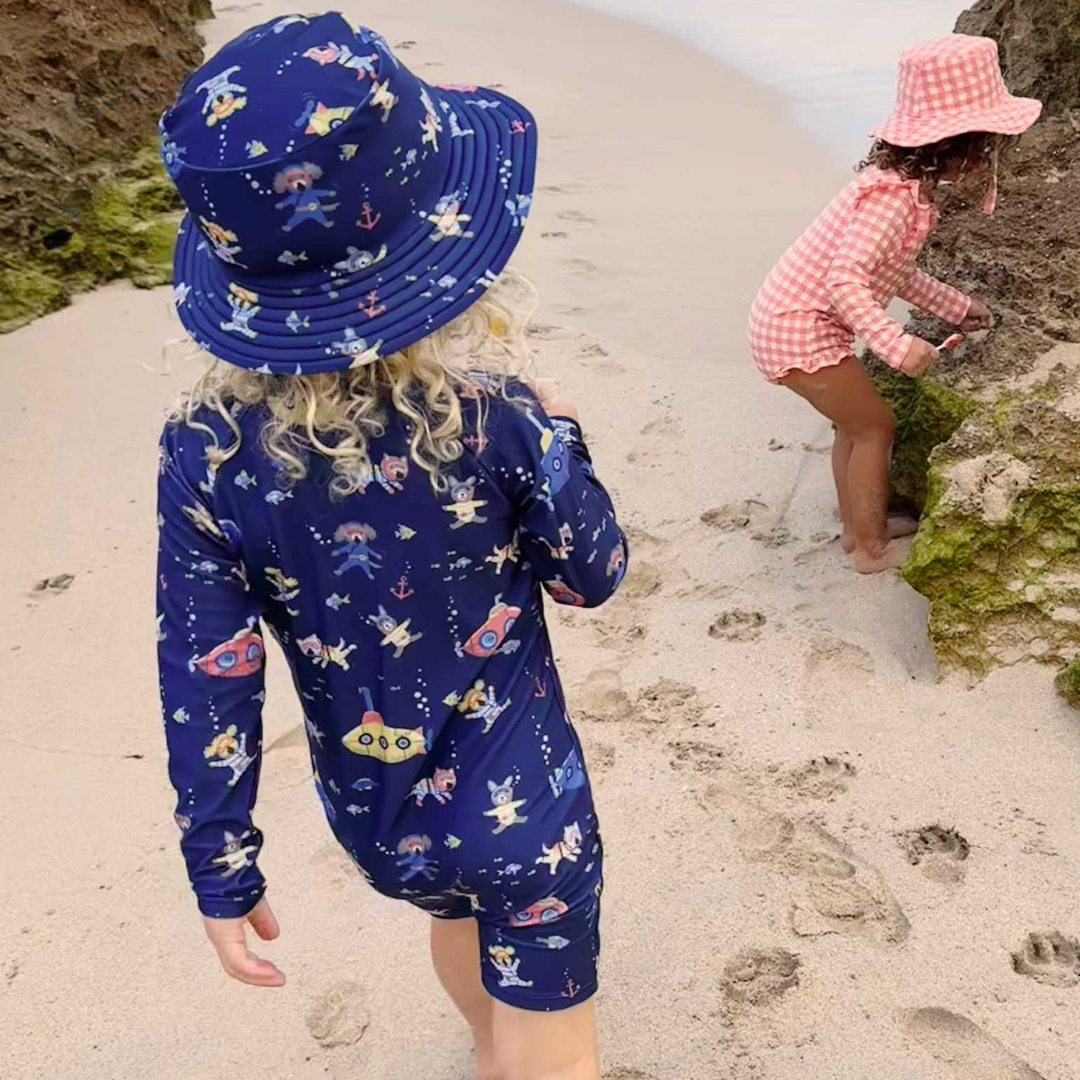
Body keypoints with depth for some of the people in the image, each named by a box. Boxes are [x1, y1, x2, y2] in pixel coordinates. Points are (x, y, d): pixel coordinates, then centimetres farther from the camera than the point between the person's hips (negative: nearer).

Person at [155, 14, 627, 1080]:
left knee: (456, 915, 37)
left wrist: (223, 875, -1)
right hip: (522, 808, -4)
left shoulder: (205, 453, -20)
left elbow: (205, 687, -14)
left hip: (375, 820, 5)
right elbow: (592, 576, -9)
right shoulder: (498, 418, -27)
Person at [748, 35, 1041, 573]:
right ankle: (872, 548, 16)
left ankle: (858, 524, 37)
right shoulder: (896, 196, -24)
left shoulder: (906, 185, 7)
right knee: (875, 424, 3)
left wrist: (955, 306, 19)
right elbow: (845, 280, -32)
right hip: (799, 331, -9)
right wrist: (897, 345, -35)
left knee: (857, 420, 21)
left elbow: (895, 271, 18)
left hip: (788, 317, 9)